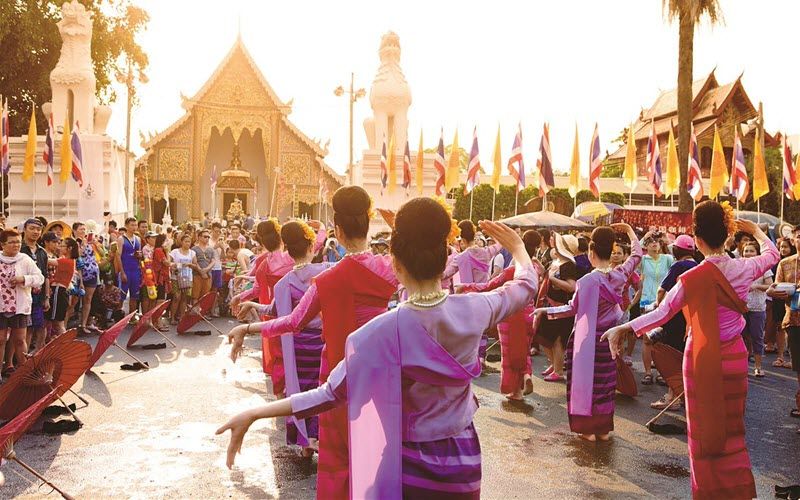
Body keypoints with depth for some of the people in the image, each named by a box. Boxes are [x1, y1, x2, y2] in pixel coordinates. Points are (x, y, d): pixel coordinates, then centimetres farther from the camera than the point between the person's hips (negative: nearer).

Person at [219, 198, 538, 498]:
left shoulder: (384, 331, -24)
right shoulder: (473, 310, -14)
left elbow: (330, 394, -21)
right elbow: (527, 285, 6)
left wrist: (254, 414, -15)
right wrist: (518, 247, 27)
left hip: (411, 465, -3)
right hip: (463, 457, 4)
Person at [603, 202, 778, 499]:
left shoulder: (693, 278, -19)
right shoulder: (745, 268, -7)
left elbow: (661, 313, -15)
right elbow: (772, 254, 16)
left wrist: (623, 328, -10)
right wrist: (755, 230, 32)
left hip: (702, 359, -4)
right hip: (735, 357, 4)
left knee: (704, 430, 9)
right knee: (732, 429, 17)